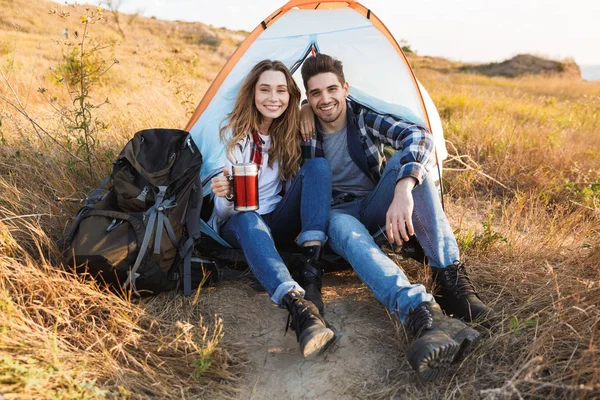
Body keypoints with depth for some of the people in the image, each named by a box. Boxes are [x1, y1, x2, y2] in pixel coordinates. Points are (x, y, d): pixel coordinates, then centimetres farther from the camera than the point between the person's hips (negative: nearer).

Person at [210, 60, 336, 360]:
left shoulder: (289, 133, 2)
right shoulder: (232, 134, -8)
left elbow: (294, 188, 9)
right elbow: (224, 211, -11)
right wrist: (223, 196, -33)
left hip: (278, 220, 4)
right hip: (238, 223, -3)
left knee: (317, 165, -20)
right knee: (249, 221, -41)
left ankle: (311, 263, -33)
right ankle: (296, 303, -62)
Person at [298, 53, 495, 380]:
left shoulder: (365, 117, -9)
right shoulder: (305, 133, -6)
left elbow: (420, 137, -30)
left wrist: (403, 190, -46)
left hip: (376, 207, 1)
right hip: (339, 212, -1)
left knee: (407, 161, -29)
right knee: (347, 231, -39)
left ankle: (450, 276, -34)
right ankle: (425, 315, -63)